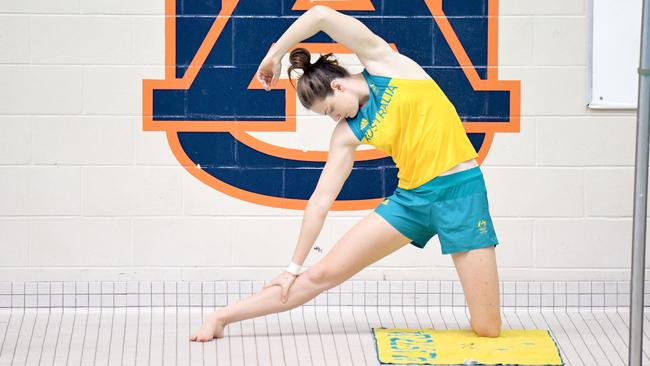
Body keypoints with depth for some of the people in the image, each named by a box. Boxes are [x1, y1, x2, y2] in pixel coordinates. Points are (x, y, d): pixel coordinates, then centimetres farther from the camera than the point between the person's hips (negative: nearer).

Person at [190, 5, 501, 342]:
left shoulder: (381, 62, -3)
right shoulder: (347, 132, 6)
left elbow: (322, 15, -12)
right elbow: (320, 200, 7)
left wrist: (274, 54, 0)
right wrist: (294, 267, 7)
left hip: (461, 191, -4)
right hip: (412, 198, 4)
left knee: (487, 329, -11)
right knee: (323, 274, -2)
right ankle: (222, 317, 9)